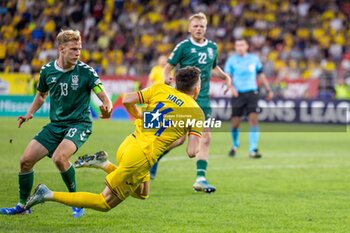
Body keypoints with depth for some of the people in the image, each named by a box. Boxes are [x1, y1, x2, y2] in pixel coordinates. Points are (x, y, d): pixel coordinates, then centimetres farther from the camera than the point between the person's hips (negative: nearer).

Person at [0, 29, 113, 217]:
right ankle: (22, 205, 19)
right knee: (26, 160, -2)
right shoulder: (47, 71, 1)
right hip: (55, 125, 5)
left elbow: (104, 98, -13)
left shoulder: (86, 71, -12)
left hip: (79, 124, -5)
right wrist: (30, 113, 5)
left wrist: (107, 109, -36)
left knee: (59, 157, -31)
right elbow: (42, 94, 20)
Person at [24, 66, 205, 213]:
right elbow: (192, 152, -11)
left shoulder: (160, 89, 8)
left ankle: (102, 164, 15)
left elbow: (127, 101, 1)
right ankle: (48, 195, -5)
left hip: (126, 147, 7)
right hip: (140, 159, -7)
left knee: (141, 193, 33)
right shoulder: (196, 112, -3)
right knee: (105, 204, 5)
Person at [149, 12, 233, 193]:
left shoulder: (212, 47, 12)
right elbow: (168, 66, -1)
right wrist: (166, 77, -22)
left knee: (205, 138, -5)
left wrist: (225, 76, 11)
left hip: (203, 99, 5)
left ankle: (200, 179, -4)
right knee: (180, 138, -8)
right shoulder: (183, 46, -3)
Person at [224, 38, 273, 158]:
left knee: (253, 119, -14)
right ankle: (235, 145, 29)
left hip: (251, 93, 1)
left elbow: (261, 75, 19)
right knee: (235, 123, -1)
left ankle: (253, 150, -14)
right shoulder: (231, 60, 1)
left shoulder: (254, 59, 8)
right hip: (238, 94, -1)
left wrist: (268, 90, 19)